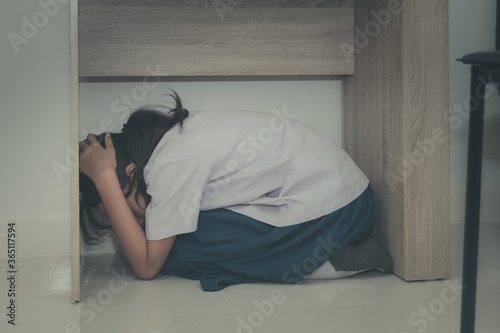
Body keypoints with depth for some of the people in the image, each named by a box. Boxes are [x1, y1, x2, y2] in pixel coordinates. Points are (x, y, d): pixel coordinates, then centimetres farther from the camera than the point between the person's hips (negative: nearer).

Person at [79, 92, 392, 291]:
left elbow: (146, 266, -12)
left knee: (175, 247, -8)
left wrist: (104, 177, -14)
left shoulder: (173, 162, -18)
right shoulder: (173, 132, 8)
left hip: (331, 211, -9)